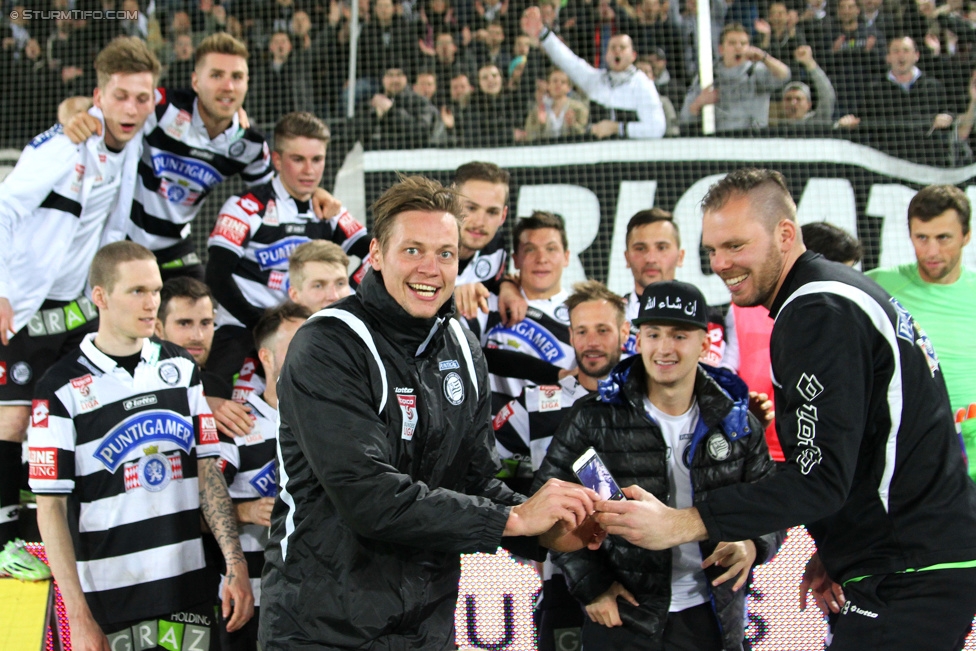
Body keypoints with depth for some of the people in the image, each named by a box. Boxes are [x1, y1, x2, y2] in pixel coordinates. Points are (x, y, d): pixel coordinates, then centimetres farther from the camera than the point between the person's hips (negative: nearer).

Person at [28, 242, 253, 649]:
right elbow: (51, 506, -7)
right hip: (110, 602, -3)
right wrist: (79, 617, -11)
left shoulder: (182, 368, 8)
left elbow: (208, 470, 9)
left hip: (188, 589, 4)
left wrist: (235, 566, 0)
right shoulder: (62, 388, -6)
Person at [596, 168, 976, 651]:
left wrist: (678, 524, -28)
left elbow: (821, 478, -25)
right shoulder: (836, 293, 16)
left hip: (909, 586, -10)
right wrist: (836, 550, 16)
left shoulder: (818, 314, -17)